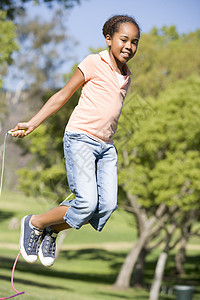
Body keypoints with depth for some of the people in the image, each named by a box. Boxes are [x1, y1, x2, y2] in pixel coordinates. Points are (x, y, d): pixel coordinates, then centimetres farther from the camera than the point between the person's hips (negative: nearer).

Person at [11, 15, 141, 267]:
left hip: (105, 146, 7)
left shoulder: (126, 76, 16)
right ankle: (34, 224, 4)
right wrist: (32, 124, -1)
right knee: (86, 204, -19)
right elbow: (63, 95, 2)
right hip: (80, 139, -7)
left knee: (107, 206, -10)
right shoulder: (94, 63, -2)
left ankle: (51, 232, 9)